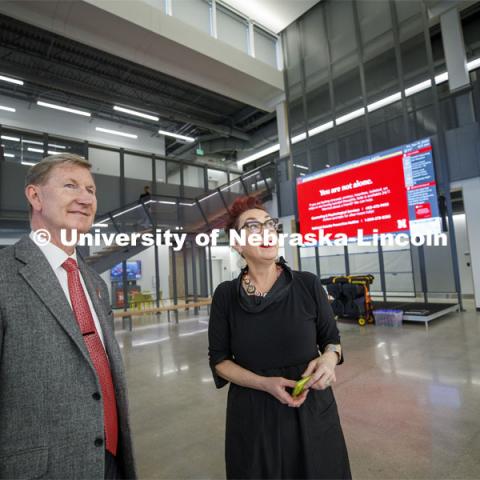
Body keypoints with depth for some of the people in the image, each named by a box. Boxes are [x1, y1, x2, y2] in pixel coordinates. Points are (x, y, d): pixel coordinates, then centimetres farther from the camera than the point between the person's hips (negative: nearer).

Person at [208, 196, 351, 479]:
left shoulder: (308, 284, -9)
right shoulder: (225, 295, -8)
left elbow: (332, 339, 3)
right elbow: (219, 360, -3)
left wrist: (329, 358, -19)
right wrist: (264, 384, -18)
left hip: (312, 407, 1)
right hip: (253, 413, 0)